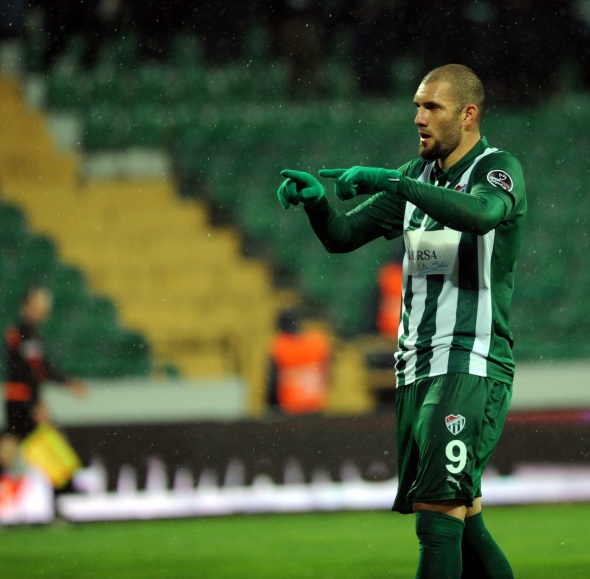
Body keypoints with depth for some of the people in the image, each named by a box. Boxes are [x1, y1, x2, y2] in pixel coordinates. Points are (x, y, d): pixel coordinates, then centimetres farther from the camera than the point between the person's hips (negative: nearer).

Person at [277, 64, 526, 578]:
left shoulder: (499, 169, -6)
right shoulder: (418, 177, 15)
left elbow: (482, 212, -30)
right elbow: (342, 236, 15)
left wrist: (389, 181, -30)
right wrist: (314, 198, -7)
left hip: (473, 371, -8)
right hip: (417, 370, 8)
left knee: (439, 512, -19)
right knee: (461, 525, 10)